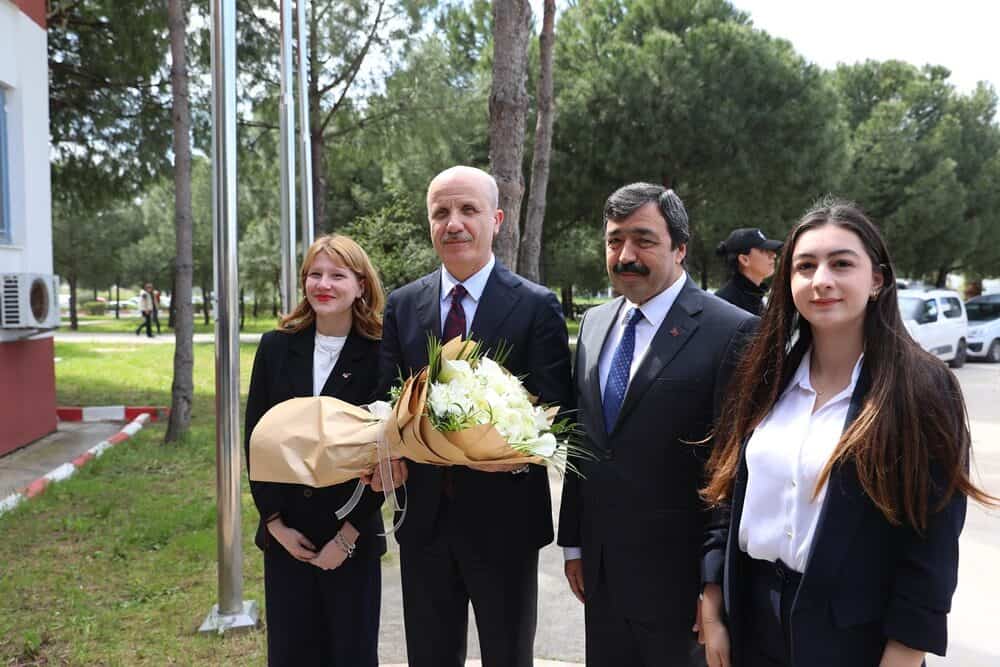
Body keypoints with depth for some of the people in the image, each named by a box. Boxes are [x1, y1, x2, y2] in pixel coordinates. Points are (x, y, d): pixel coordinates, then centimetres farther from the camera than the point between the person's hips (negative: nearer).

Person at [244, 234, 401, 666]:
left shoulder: (379, 355, -8)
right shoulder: (276, 347, 0)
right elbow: (255, 439, 3)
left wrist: (347, 536, -9)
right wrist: (275, 522, -3)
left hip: (353, 537, -2)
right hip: (285, 534, 3)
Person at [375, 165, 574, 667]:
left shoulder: (537, 306, -7)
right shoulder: (402, 305, 4)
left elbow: (556, 412, -8)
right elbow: (387, 400, 6)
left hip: (504, 517, -3)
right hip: (423, 515, 3)